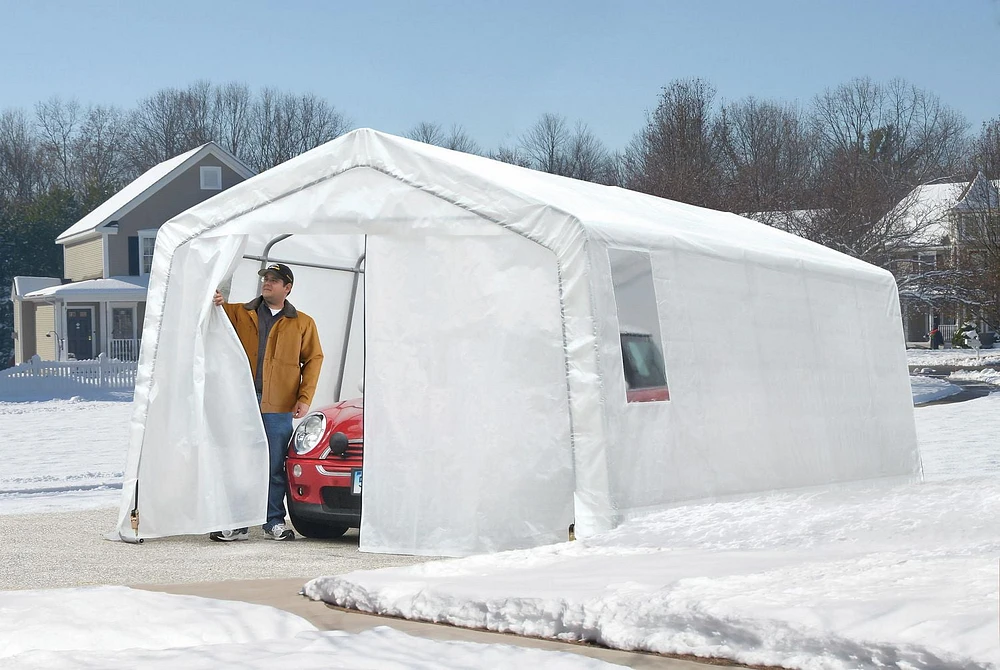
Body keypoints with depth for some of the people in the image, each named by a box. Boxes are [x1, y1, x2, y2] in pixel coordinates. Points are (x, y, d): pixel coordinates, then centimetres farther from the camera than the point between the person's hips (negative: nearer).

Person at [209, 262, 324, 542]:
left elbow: (313, 359, 9)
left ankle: (274, 523, 13)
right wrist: (215, 305, -13)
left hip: (279, 407, -1)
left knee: (275, 467, 4)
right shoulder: (239, 313, 11)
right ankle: (238, 524, 8)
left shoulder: (303, 323, 9)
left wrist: (304, 398, -1)